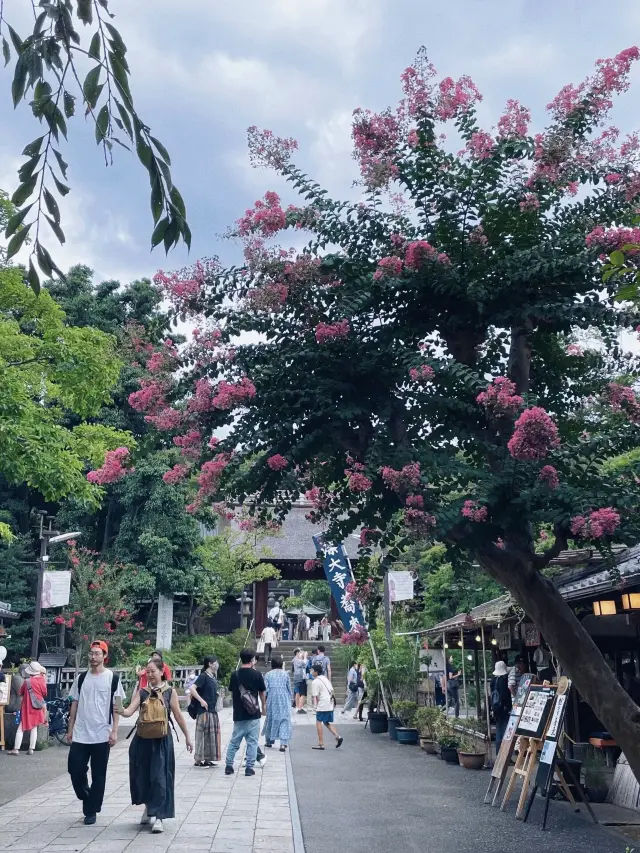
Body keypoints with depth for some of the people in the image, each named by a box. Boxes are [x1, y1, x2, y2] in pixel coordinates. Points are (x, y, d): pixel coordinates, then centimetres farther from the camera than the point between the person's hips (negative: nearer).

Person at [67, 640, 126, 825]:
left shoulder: (112, 678, -3)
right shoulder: (81, 678, 7)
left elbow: (116, 706, -3)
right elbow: (75, 704, 11)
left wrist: (114, 731, -9)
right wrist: (70, 729, 8)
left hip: (102, 735, -3)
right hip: (80, 734, 3)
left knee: (98, 775, 4)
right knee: (75, 770, 2)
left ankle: (91, 811, 18)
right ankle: (87, 799, 28)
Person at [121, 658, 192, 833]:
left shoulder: (170, 692, -2)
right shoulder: (141, 692, 3)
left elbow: (178, 716, 2)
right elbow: (130, 711, -9)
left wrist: (187, 737, 5)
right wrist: (121, 711, -32)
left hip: (161, 740, -3)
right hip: (142, 739, 3)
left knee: (159, 777, -5)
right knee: (142, 775, 10)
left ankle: (158, 816, 0)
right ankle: (149, 807, 34)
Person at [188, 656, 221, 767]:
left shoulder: (213, 677, 13)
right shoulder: (203, 676, -12)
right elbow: (192, 688, -23)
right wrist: (201, 700, -24)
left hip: (213, 711, 9)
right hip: (204, 711, -9)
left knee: (212, 735, 12)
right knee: (203, 734, -3)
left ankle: (207, 759, 20)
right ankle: (199, 760, 6)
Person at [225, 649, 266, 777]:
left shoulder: (235, 675, 0)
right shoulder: (257, 674, -7)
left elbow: (232, 693, 8)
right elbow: (262, 693, 3)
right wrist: (263, 707, 18)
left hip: (238, 714, 3)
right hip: (253, 714, -3)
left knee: (234, 741, 14)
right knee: (252, 742, 5)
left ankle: (229, 765, 13)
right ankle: (249, 768, 4)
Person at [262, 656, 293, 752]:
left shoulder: (268, 675, -2)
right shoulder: (285, 674, -2)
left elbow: (265, 689, -3)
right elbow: (289, 688, 3)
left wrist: (264, 702, 8)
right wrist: (289, 700, 15)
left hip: (272, 701, 1)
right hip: (284, 701, -1)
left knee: (270, 719, 17)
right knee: (284, 720, -2)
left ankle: (269, 740, 30)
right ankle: (283, 743, -14)